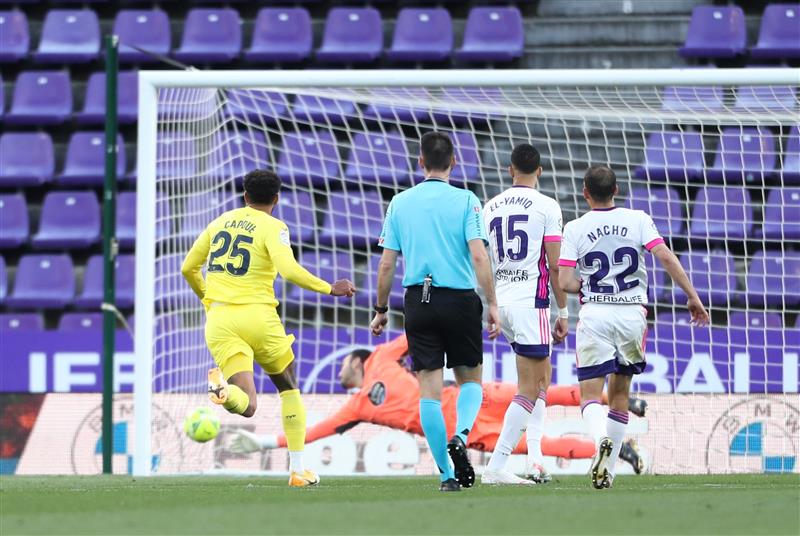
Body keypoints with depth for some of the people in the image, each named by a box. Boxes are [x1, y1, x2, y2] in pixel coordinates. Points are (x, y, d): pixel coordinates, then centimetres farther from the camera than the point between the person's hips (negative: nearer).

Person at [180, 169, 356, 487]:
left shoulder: (220, 222, 15)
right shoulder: (273, 227, -2)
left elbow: (188, 268, 20)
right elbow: (289, 270, -18)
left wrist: (207, 299, 37)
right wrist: (330, 289, -8)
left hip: (219, 318, 3)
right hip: (257, 315, -3)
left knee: (246, 405, -7)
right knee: (289, 388, 21)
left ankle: (221, 388, -43)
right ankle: (297, 470, 19)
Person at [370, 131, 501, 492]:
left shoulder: (400, 203, 4)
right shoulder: (465, 201, -3)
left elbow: (387, 264, 4)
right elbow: (479, 256, -11)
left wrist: (381, 309, 14)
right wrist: (492, 304, -8)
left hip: (418, 300, 1)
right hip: (460, 299, -1)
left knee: (430, 388, 3)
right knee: (470, 380, 15)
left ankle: (448, 475, -2)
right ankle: (460, 436, -14)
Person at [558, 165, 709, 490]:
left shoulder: (575, 229, 0)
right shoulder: (638, 220, 2)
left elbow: (564, 283, -4)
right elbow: (666, 258, -8)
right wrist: (693, 297, -3)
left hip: (595, 316, -2)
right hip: (632, 313, 2)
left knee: (590, 394, -2)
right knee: (620, 393, 15)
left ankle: (602, 439, -34)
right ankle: (608, 470, 14)